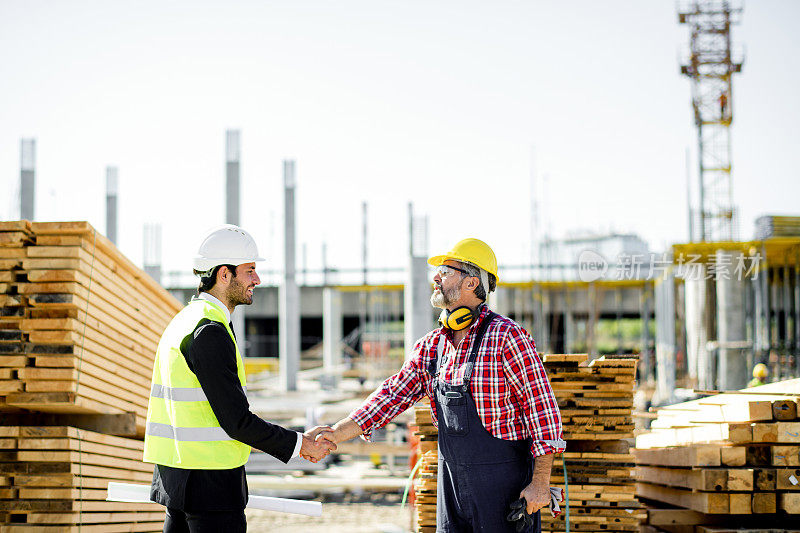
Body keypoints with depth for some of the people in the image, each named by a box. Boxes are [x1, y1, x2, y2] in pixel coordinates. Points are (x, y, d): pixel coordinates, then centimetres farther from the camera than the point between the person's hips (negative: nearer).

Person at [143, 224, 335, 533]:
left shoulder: (182, 322, 15)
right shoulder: (210, 333, -17)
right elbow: (237, 422, -18)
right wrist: (300, 445, -8)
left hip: (177, 475, 10)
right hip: (210, 481, -10)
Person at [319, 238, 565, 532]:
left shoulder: (506, 337, -13)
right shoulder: (431, 345, 9)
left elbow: (543, 408, -14)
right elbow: (393, 394, 9)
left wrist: (540, 483, -16)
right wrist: (335, 434, 0)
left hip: (503, 480, -7)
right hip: (452, 479, 7)